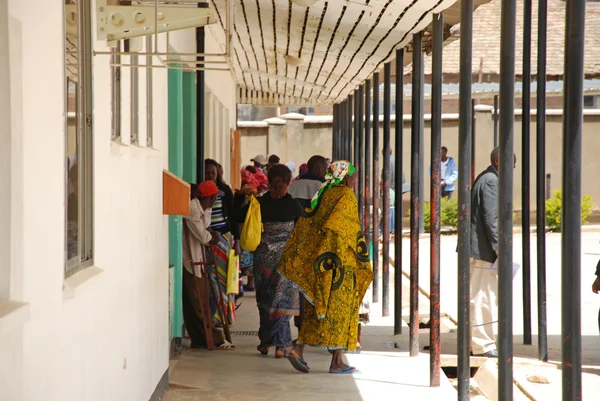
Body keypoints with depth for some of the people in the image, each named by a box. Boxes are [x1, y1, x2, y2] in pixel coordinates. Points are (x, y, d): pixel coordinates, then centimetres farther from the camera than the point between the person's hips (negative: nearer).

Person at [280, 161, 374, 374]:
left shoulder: (322, 195, 14)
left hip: (318, 264, 7)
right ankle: (337, 362, 1)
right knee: (340, 309, -1)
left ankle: (298, 349, 0)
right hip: (340, 264, -7)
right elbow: (338, 226, -21)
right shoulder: (346, 196, -7)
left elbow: (303, 225, 11)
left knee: (317, 308, 13)